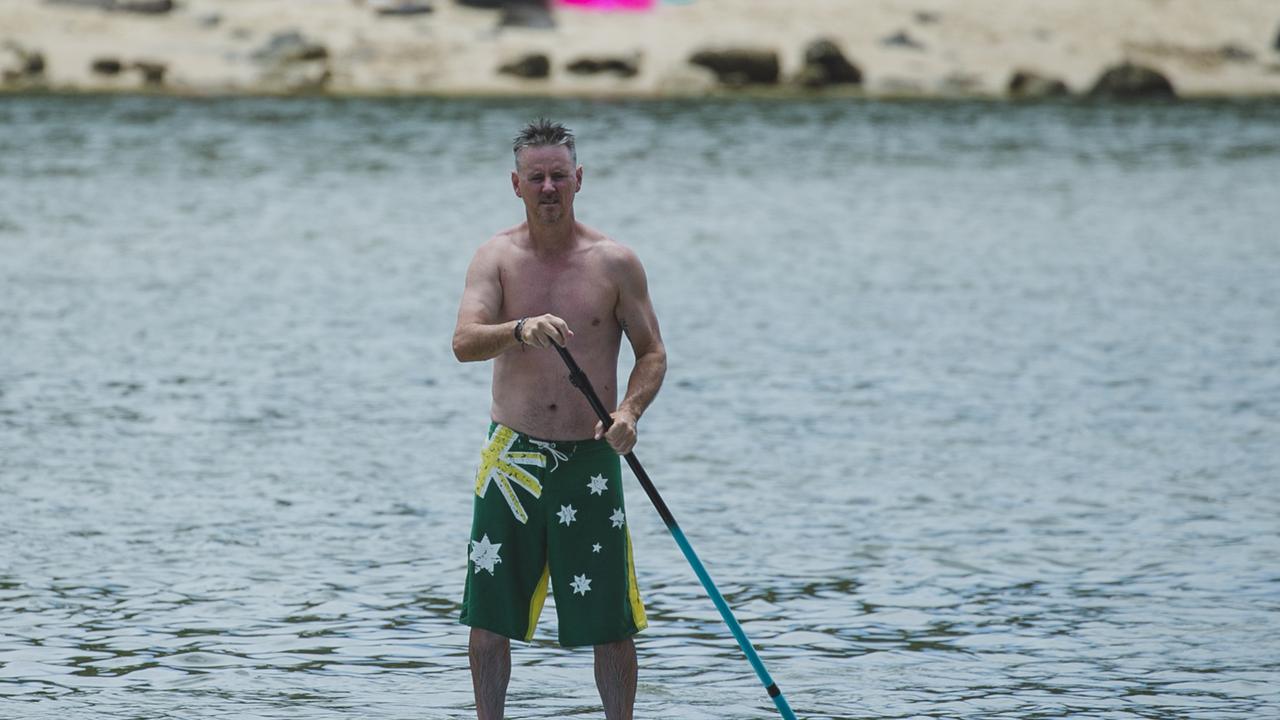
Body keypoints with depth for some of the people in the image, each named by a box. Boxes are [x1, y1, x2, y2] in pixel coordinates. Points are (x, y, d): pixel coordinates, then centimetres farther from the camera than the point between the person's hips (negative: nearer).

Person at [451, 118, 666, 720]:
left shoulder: (615, 264, 0)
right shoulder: (496, 258, -1)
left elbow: (652, 354, 5)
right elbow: (464, 343, -15)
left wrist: (629, 410, -15)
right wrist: (521, 330, -35)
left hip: (591, 461, -1)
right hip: (512, 458, 1)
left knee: (610, 622, 0)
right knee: (489, 615, 5)